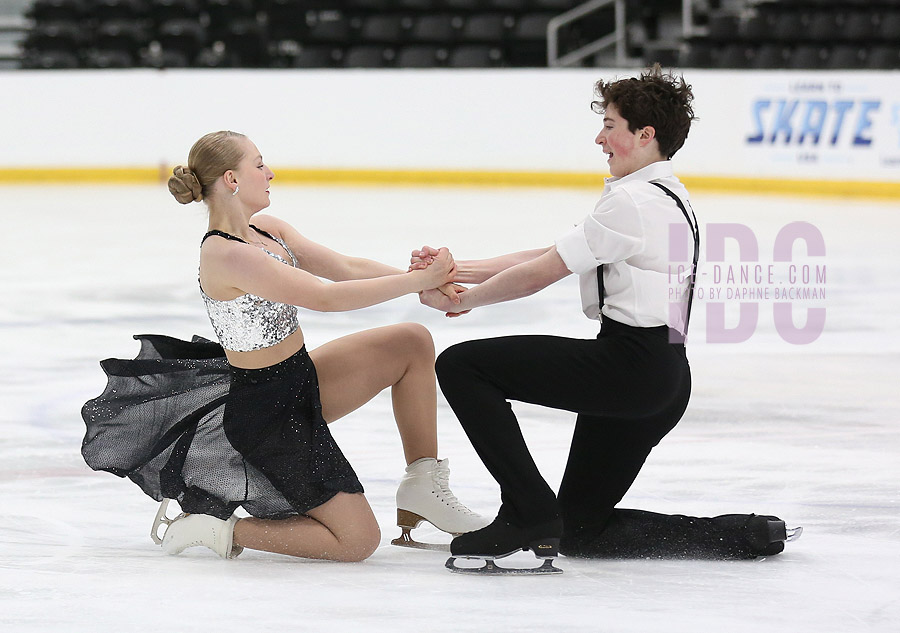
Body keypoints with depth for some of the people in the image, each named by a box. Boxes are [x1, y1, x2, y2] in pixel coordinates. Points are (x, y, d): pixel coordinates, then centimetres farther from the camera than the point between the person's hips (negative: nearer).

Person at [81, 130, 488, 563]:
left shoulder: (267, 231, 3)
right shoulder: (226, 255, -26)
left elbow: (346, 268, 0)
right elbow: (325, 298, -29)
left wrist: (427, 281, -14)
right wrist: (420, 280, -25)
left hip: (299, 381, 9)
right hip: (268, 415, -9)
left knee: (414, 342, 5)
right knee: (358, 540, -5)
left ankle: (423, 485, 15)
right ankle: (219, 530, 1)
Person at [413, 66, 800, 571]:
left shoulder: (634, 201, -13)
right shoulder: (670, 196, 18)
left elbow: (541, 273, -11)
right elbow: (550, 259, 18)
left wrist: (461, 300, 4)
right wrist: (456, 270, 14)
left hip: (627, 367, -10)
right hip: (664, 379, 10)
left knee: (461, 365, -7)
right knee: (581, 529, 17)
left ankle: (529, 514, -11)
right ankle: (747, 535, 10)